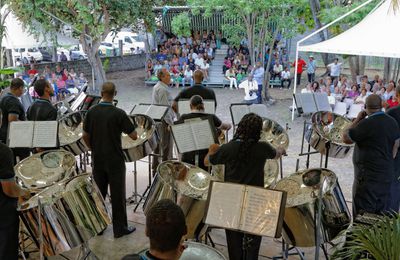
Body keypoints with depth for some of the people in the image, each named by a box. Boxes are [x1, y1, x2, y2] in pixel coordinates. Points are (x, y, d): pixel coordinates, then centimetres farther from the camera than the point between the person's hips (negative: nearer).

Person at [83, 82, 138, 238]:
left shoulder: (91, 112, -3)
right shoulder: (119, 113, -16)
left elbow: (85, 136, 4)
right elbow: (134, 136, -12)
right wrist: (123, 128, 7)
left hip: (97, 159, 4)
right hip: (115, 160, -4)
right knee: (117, 194, 5)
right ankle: (120, 228, 13)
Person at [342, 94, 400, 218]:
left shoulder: (367, 123, -19)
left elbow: (346, 138, -12)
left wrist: (357, 119, -6)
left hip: (368, 176, -7)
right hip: (387, 174, 7)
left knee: (363, 214, 2)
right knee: (381, 213, 16)